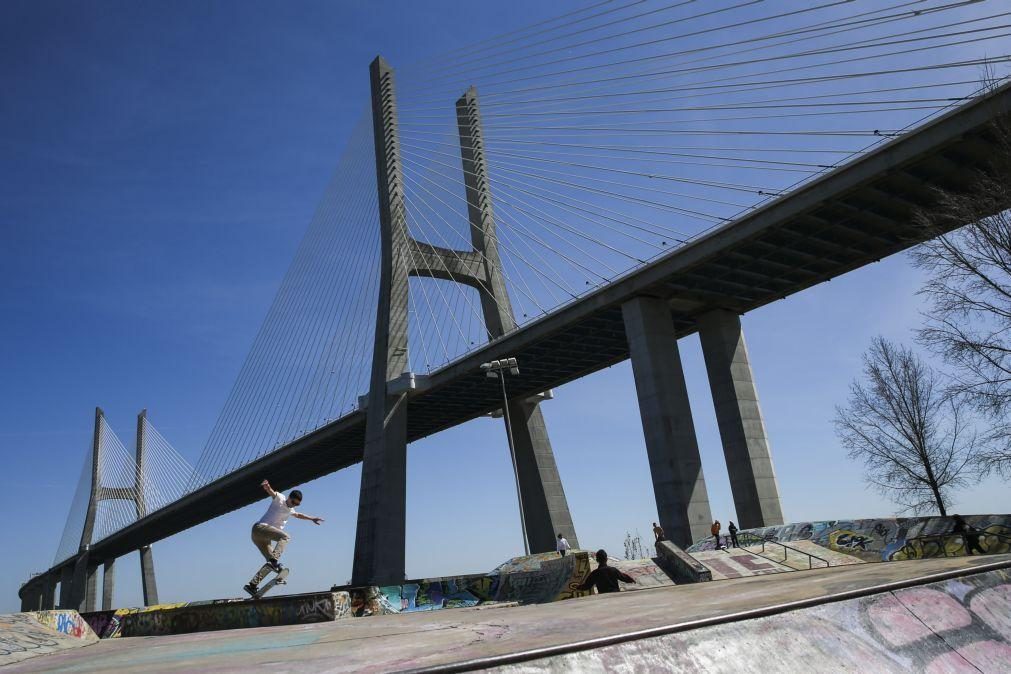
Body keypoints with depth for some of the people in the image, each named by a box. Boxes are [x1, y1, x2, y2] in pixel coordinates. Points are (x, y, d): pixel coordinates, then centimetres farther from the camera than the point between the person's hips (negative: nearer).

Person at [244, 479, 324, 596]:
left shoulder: (290, 511, 22)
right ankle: (274, 561, -39)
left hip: (264, 538, 9)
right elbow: (271, 491, -23)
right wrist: (266, 485, -45)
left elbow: (298, 515, 44)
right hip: (260, 527, -9)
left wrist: (312, 518, 46)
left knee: (271, 563, 5)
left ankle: (252, 585, 7)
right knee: (285, 537, -26)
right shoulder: (279, 498, -2)